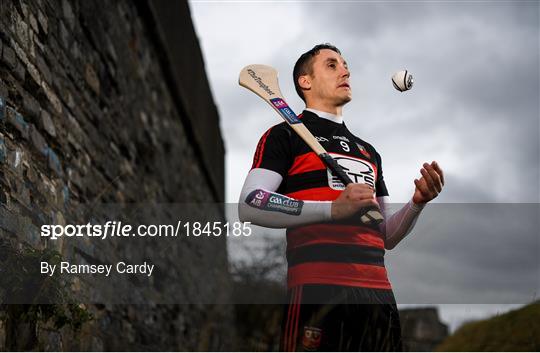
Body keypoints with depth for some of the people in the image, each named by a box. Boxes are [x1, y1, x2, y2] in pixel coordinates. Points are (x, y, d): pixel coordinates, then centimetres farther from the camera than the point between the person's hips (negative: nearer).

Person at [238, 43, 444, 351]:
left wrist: (417, 203, 6)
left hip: (379, 291, 6)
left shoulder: (368, 151, 27)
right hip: (318, 288, -6)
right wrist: (334, 208, -16)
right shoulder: (285, 135, 7)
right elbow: (249, 206, -8)